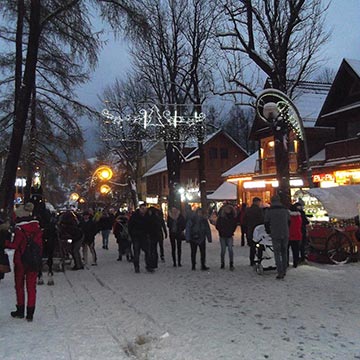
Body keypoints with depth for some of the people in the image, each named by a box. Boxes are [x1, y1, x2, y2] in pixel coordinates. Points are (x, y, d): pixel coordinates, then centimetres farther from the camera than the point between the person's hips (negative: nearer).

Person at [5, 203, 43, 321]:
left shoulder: (20, 229, -14)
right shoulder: (37, 227, 0)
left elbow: (15, 245, -13)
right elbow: (40, 244, 2)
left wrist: (5, 242, 2)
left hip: (20, 261, -3)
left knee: (19, 286, 14)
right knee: (31, 287, 9)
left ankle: (20, 311, 22)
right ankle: (30, 314, 10)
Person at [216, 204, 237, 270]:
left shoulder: (233, 218, 1)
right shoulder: (221, 217, -4)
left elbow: (235, 225, 13)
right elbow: (217, 226, 1)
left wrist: (231, 232, 4)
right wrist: (221, 231, -7)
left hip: (230, 236, 0)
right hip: (222, 236, 0)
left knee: (230, 249, -11)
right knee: (223, 250, 4)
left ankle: (231, 264, -5)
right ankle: (222, 264, 18)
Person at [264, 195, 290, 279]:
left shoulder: (269, 211, -4)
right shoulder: (285, 210, 7)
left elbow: (266, 223, 2)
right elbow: (289, 221, 16)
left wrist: (269, 232, 19)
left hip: (275, 235, -4)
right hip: (285, 234, 4)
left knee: (277, 254, 0)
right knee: (284, 253, 15)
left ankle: (280, 273, -5)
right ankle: (284, 271, 21)